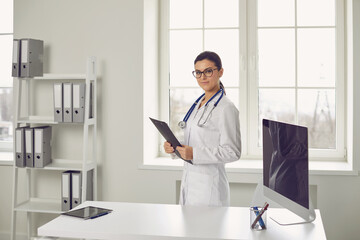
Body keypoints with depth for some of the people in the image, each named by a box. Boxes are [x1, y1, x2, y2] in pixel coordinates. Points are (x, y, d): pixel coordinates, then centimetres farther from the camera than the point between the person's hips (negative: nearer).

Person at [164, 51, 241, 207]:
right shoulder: (198, 103, 13)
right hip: (188, 182, 8)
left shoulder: (226, 108, -13)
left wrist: (194, 154, -24)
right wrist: (174, 147, 2)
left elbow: (232, 152, -17)